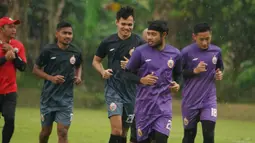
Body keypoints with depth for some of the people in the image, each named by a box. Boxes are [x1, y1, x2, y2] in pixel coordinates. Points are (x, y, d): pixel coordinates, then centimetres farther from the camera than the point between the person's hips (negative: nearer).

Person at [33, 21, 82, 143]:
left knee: (63, 133, -8)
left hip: (66, 98, 1)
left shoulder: (76, 52, -1)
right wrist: (51, 77, -17)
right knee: (46, 131, 12)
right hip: (48, 97, -1)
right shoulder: (48, 50, -9)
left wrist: (78, 77, -1)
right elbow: (36, 69, -2)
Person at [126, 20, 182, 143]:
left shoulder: (175, 54, 3)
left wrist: (176, 84, 0)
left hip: (163, 105, 1)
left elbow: (178, 74, 20)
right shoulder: (140, 52, -6)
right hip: (144, 104, -1)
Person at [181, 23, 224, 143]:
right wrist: (194, 71, -19)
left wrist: (219, 74, -3)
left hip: (209, 99, 1)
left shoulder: (216, 51, 1)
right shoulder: (186, 52, -10)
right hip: (190, 101, -1)